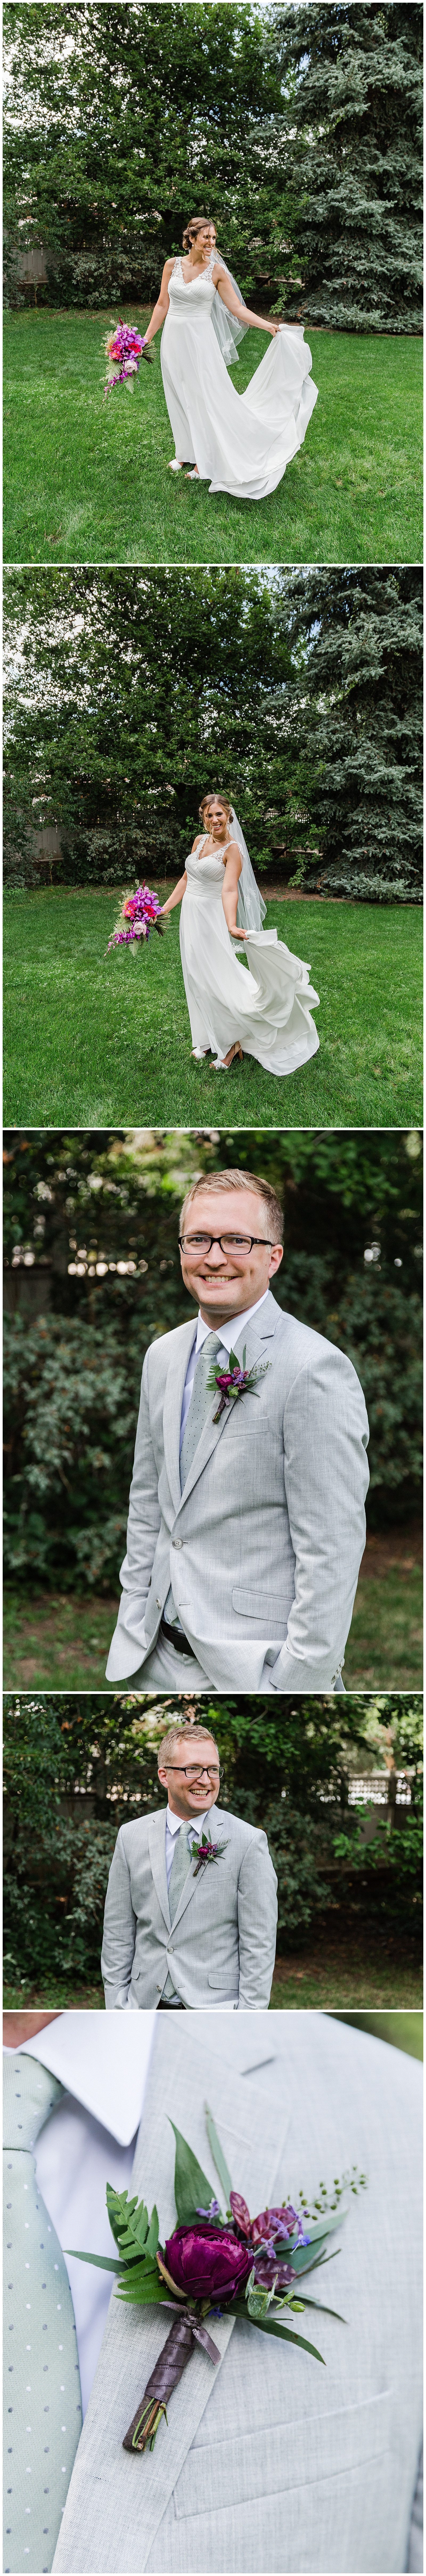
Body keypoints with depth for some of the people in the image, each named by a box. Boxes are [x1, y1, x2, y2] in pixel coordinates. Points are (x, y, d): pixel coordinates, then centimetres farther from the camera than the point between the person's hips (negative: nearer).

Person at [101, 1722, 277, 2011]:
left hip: (217, 2008, -3)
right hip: (148, 2007, 3)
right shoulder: (132, 1837, 5)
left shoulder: (249, 1842, -5)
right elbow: (118, 1934, 8)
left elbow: (259, 1945, -6)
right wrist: (117, 2009, 2)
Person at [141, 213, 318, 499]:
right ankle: (186, 453, 23)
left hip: (200, 340, -3)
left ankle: (206, 459, 7)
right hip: (174, 339, 3)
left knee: (205, 396, -2)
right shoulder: (173, 266, 2)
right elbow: (163, 305, 8)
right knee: (180, 397, 10)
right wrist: (147, 338, 7)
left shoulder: (217, 271, -3)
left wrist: (270, 326, -10)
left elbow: (237, 308, -2)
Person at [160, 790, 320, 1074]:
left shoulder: (233, 850, -12)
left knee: (218, 977, -11)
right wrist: (165, 910, 14)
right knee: (197, 979, 12)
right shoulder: (201, 840, 8)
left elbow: (229, 890, -25)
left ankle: (233, 1041, 0)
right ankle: (209, 1040, 21)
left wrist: (232, 926, -40)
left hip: (211, 920, -7)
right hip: (190, 918, 7)